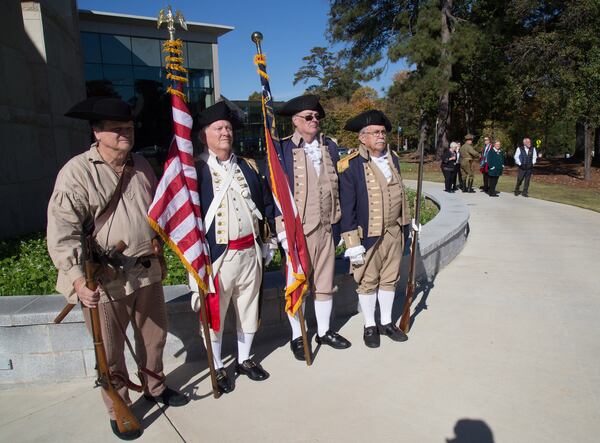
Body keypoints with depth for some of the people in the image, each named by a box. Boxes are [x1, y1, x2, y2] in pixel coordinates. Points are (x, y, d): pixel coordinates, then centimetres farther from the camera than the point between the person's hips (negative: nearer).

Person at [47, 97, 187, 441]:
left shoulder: (141, 165, 6)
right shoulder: (77, 172, -13)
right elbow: (63, 232, -18)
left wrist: (160, 256, 19)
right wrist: (78, 279, -27)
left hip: (148, 270, 6)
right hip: (106, 279, -5)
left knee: (154, 335, 21)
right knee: (112, 351, 11)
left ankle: (155, 387, 45)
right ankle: (119, 410, 34)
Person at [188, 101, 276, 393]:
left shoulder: (248, 167, 10)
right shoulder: (195, 171, -5)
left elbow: (266, 203, 15)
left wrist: (268, 238, 11)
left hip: (250, 252, 5)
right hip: (216, 255, -4)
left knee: (249, 308, 17)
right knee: (214, 313, 9)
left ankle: (244, 360, 38)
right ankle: (217, 368, 30)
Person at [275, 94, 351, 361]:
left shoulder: (330, 147, 11)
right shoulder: (282, 149, -5)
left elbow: (336, 187, 14)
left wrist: (337, 224, 11)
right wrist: (283, 231, -12)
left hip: (325, 229, 5)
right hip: (297, 230, -5)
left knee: (325, 282, 15)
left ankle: (324, 331, 33)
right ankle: (297, 337, 25)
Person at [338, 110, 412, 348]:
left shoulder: (393, 159, 8)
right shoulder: (350, 166, -14)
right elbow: (347, 207, -14)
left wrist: (407, 223, 17)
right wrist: (353, 243, -15)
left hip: (394, 232, 6)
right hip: (368, 235, -6)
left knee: (389, 279, 16)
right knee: (368, 281, 9)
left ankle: (386, 322, 33)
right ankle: (370, 326, 27)